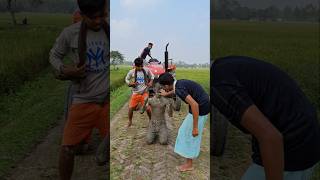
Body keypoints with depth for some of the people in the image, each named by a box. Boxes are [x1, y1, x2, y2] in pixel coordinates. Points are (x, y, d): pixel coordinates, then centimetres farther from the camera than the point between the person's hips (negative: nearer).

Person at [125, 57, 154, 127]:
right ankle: (130, 121, 24)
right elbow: (126, 79, 4)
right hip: (135, 93, 0)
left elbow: (152, 76, 12)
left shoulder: (146, 70, -5)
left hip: (145, 93, 0)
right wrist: (131, 84, -16)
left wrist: (150, 82, -7)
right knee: (131, 108, -1)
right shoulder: (131, 72, -9)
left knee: (148, 108, -4)